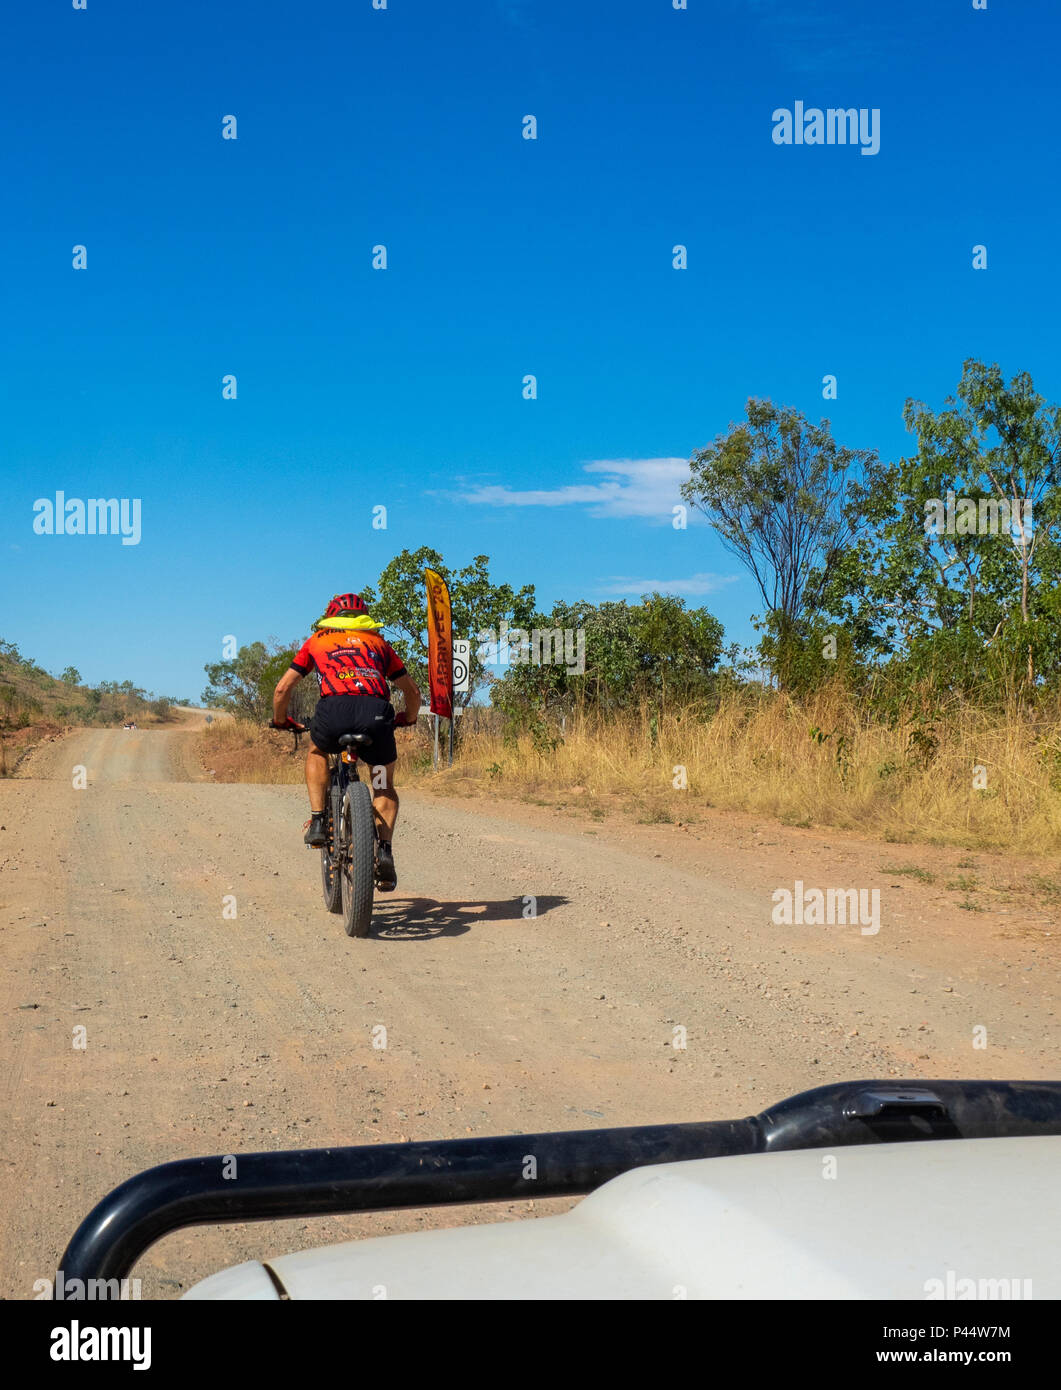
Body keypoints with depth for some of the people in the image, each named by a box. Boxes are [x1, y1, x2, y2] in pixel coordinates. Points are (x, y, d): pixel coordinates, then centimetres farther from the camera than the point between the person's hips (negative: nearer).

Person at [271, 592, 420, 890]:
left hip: (335, 709, -1)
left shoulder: (317, 640, 29)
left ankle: (318, 821, 19)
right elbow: (412, 690, 34)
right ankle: (384, 849, 2)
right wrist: (408, 719, 52)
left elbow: (282, 688, 25)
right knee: (384, 786, 21)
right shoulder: (378, 641, 32)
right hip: (376, 711, 1)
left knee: (317, 752, 33)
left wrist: (280, 721, 43)